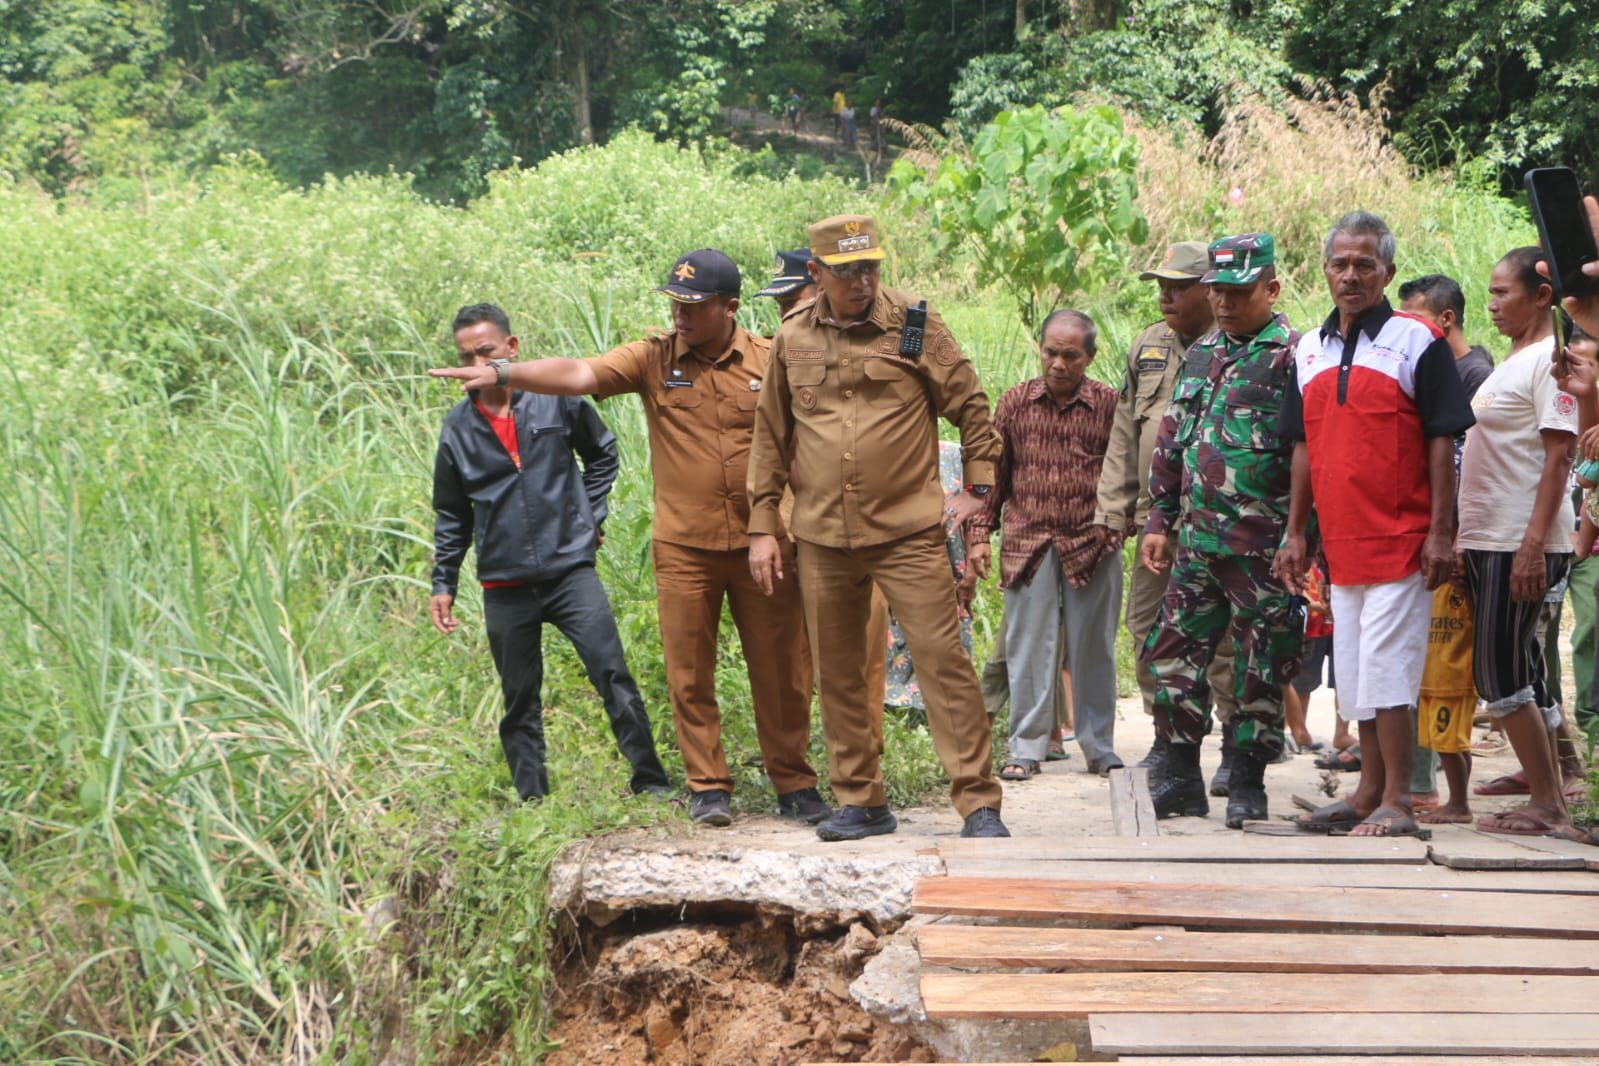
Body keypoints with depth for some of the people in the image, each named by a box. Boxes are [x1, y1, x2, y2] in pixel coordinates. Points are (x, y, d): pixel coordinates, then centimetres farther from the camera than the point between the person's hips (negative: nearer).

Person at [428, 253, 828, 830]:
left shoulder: (770, 360, 1)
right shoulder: (653, 360, 0)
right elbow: (578, 375, -11)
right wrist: (503, 373, -25)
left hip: (760, 544, 0)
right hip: (684, 547, 0)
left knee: (780, 668, 5)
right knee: (689, 672, 3)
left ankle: (793, 782, 17)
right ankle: (708, 786, 13)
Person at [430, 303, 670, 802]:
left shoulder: (557, 398, 0)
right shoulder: (458, 427, 6)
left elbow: (603, 453, 17)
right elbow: (452, 516, 16)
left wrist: (589, 515, 7)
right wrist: (443, 584, 12)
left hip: (571, 569, -2)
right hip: (505, 586, 2)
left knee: (612, 675, -12)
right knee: (520, 701, 7)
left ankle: (651, 784, -6)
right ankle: (532, 803, 14)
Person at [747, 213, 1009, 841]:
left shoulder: (914, 325, 0)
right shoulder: (792, 340, 8)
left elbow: (971, 407, 7)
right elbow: (770, 438, 15)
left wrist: (977, 487, 1)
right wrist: (763, 525, 11)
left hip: (908, 532, -3)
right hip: (822, 539, 3)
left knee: (943, 660, -8)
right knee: (838, 673, 8)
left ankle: (979, 803, -5)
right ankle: (860, 801, 19)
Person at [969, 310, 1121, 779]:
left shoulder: (1109, 405, 1)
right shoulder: (1015, 402, 6)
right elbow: (994, 472, 11)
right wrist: (980, 533, 7)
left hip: (1092, 546, -1)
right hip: (1028, 543, 1)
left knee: (1093, 650, 5)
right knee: (1028, 649, 1)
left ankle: (1099, 747, 16)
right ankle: (1026, 748, 9)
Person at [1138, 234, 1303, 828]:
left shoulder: (1291, 356, -7)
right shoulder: (1200, 355, 15)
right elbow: (1170, 444, 21)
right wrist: (1159, 521, 18)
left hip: (1263, 546, -7)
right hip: (1197, 540, 7)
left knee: (1262, 664, 1)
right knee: (1172, 651, 7)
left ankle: (1248, 782, 12)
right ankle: (1181, 777, 16)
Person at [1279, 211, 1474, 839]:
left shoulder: (1416, 342, -5)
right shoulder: (1309, 351, 13)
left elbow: (1442, 441, -7)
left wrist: (1440, 533, -12)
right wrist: (1295, 533, 13)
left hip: (1400, 540, -6)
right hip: (1341, 544, 6)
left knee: (1387, 669, -9)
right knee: (1355, 671, 11)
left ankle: (1397, 804, -5)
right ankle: (1369, 791, 21)